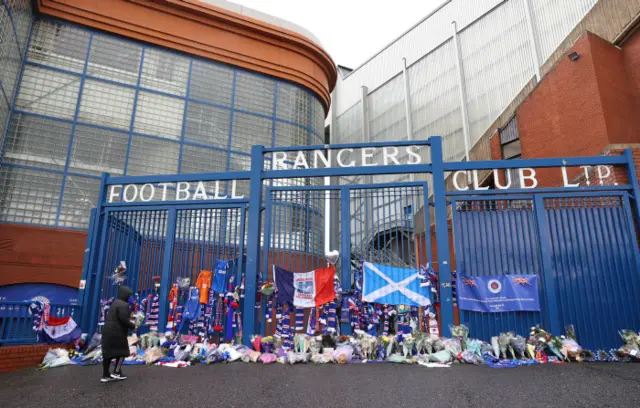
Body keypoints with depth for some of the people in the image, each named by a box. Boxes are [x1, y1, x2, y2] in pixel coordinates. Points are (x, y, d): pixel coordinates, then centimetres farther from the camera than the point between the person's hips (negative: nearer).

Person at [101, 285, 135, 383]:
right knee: (122, 352, 4)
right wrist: (132, 326, -8)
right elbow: (123, 319, -22)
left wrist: (129, 323, 18)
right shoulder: (123, 305, -15)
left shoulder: (115, 303, 18)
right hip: (116, 332, -9)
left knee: (108, 353, 10)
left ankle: (105, 375, 15)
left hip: (108, 331, 10)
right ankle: (116, 372, 4)